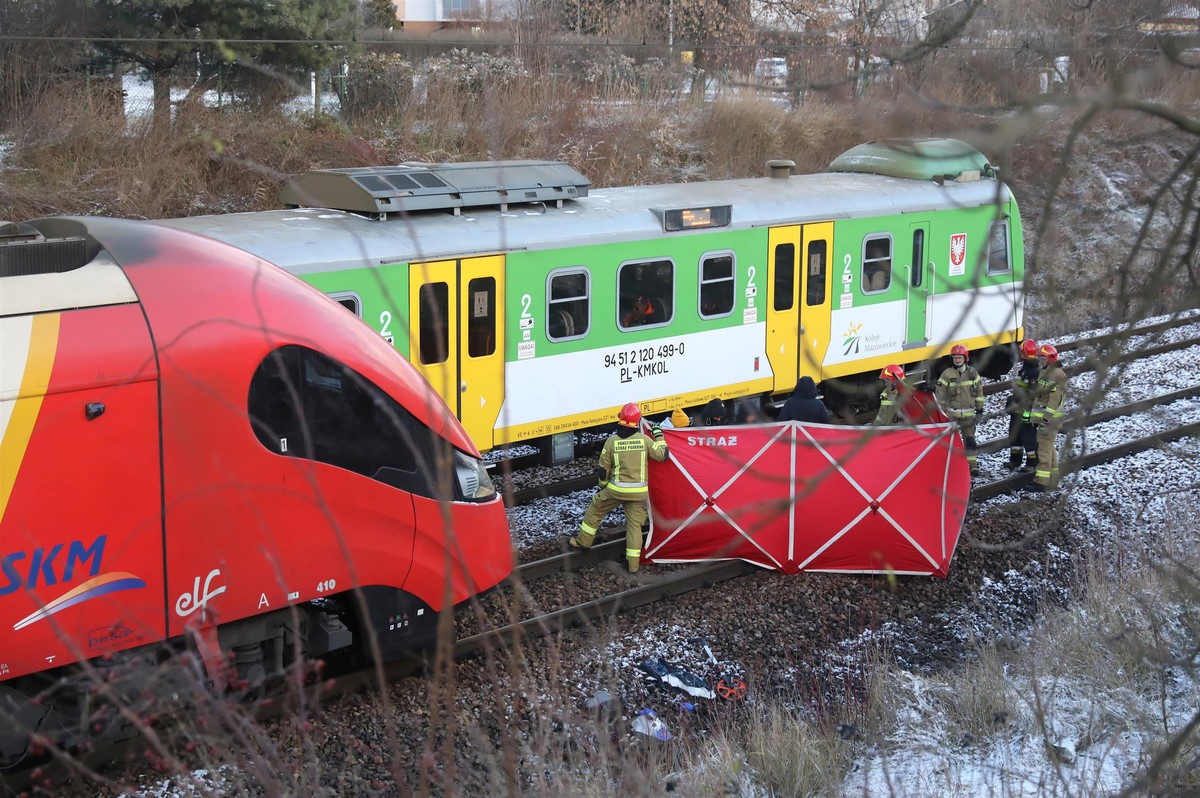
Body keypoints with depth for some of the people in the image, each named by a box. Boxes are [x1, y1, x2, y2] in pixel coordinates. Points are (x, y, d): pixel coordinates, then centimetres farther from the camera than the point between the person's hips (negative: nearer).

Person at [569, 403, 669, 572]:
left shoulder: (612, 441, -8)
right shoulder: (644, 439, -7)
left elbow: (604, 468, -1)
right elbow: (662, 455, -2)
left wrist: (602, 486, 16)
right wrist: (659, 436, 12)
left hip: (616, 489, -1)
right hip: (639, 491, 1)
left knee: (595, 510, 22)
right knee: (635, 524, 10)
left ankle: (583, 541, 31)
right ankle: (633, 563, 9)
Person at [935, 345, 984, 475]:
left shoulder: (972, 373, 3)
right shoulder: (947, 374, -6)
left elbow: (979, 391, 11)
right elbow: (940, 393, -3)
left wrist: (979, 408, 10)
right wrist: (940, 412, -3)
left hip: (968, 413, 2)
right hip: (951, 413, -2)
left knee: (969, 438, 0)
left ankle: (972, 463, 4)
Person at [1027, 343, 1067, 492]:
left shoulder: (1057, 374, -16)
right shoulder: (1044, 372, 16)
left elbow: (1055, 400, -22)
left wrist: (1047, 418, -25)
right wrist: (1036, 416, 23)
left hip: (1050, 419, -11)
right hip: (1043, 417, 11)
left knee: (1045, 448, -11)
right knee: (1048, 447, 17)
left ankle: (1041, 482, -11)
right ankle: (1053, 478, 27)